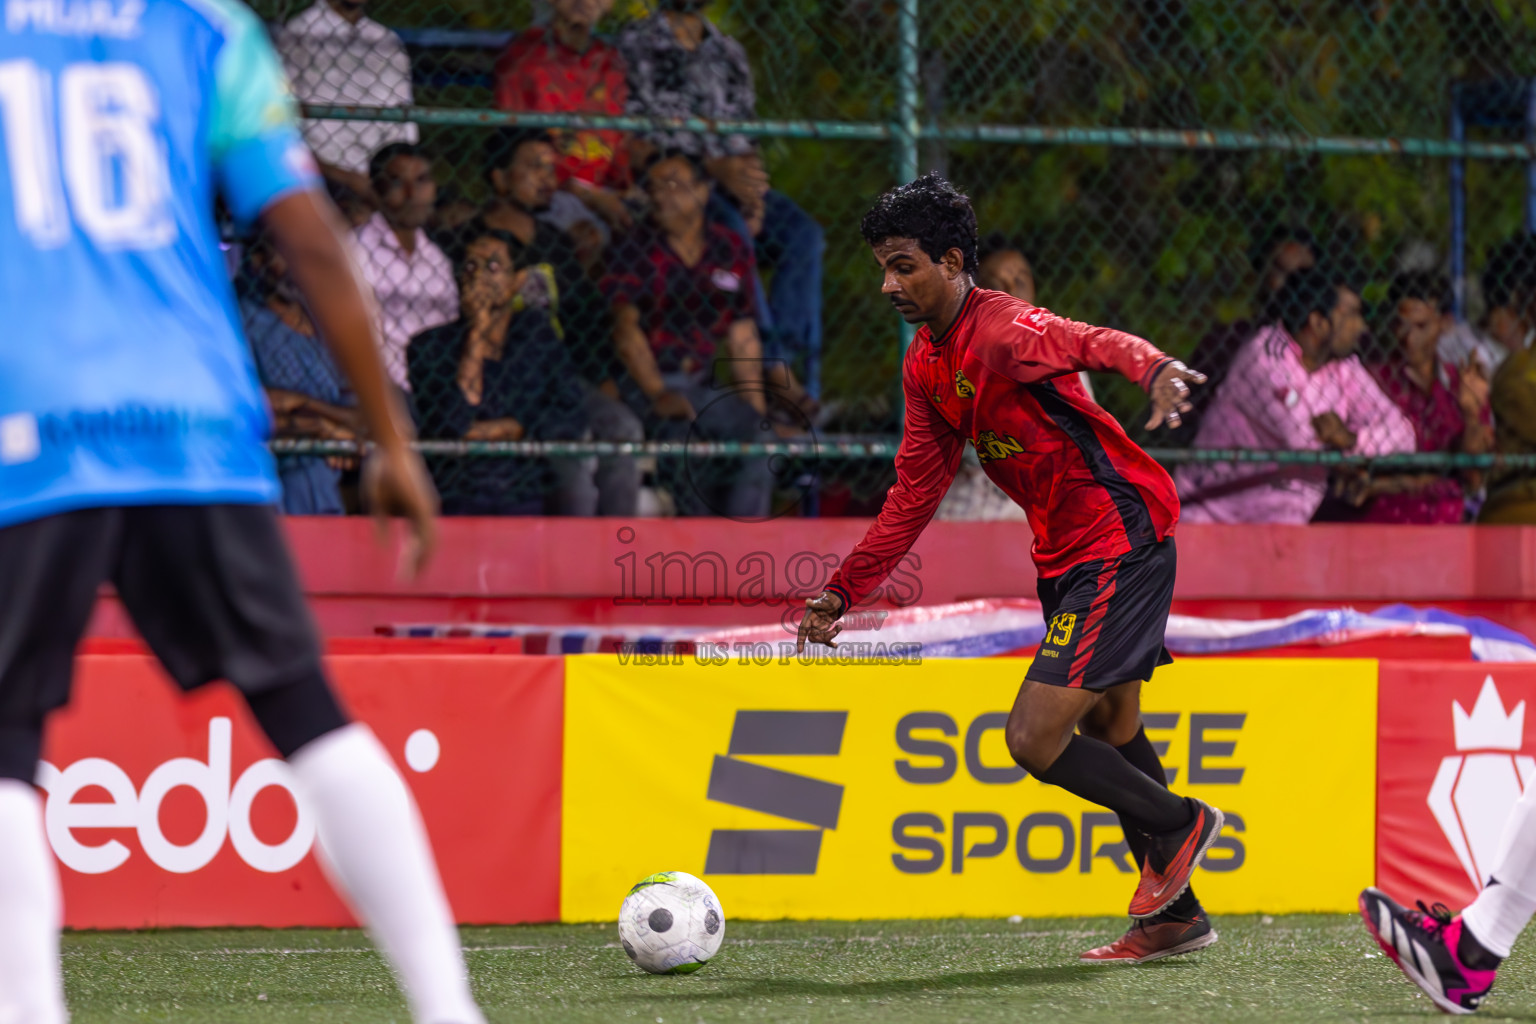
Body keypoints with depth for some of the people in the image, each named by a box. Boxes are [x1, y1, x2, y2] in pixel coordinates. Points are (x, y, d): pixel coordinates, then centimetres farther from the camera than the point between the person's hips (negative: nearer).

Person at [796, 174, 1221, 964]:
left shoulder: (1004, 331, -21)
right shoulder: (926, 364, 8)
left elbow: (1092, 343, -42)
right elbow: (915, 493, 17)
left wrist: (1154, 368, -64)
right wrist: (840, 593, 16)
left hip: (1118, 542, -10)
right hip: (1067, 555, 10)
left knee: (1034, 739, -13)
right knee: (1111, 731, 19)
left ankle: (1178, 825, 9)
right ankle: (1174, 917, 30)